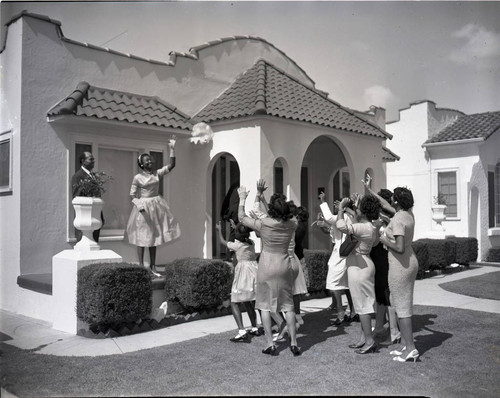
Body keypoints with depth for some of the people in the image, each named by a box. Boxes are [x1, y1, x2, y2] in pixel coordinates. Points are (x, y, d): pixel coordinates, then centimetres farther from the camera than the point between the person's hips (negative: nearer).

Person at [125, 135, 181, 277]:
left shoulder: (157, 173, 4)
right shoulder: (138, 178, -7)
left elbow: (171, 166, -2)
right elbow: (133, 195, -5)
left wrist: (172, 149, -7)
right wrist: (139, 205, -21)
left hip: (156, 207, 5)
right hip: (143, 207, -5)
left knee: (154, 238, 10)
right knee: (142, 239, 0)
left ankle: (152, 267, 18)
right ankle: (141, 267, 8)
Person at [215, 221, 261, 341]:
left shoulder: (236, 245, -8)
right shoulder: (251, 243, 5)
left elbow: (222, 241, 12)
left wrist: (219, 230, 29)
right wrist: (236, 227, 39)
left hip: (243, 274, -7)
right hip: (254, 272, 7)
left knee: (234, 303, -2)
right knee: (248, 302, 23)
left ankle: (242, 331, -16)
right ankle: (254, 328, 26)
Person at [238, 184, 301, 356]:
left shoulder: (263, 224, -14)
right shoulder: (291, 224, -6)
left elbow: (242, 217, -1)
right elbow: (288, 216, 18)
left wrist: (242, 198, 11)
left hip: (267, 266, -3)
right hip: (285, 266, 3)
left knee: (265, 305, 8)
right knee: (288, 305, 11)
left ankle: (270, 344, 7)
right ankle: (294, 343, 13)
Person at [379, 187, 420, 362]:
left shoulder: (398, 220, -22)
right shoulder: (408, 214, 5)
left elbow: (400, 248, -29)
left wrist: (385, 240, -12)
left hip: (400, 266, -9)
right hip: (411, 262, 9)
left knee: (402, 307, -2)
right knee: (404, 305, 16)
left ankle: (411, 349, 2)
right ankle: (406, 344, 24)